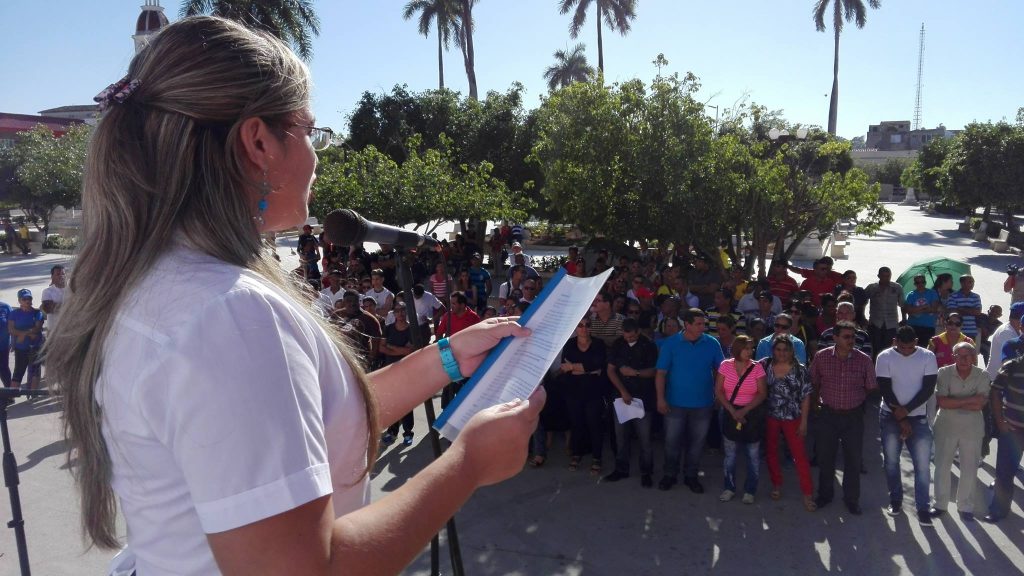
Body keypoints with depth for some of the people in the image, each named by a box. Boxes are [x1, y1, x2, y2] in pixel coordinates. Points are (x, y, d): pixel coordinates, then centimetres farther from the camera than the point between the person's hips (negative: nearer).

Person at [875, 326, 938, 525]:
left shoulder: (928, 357, -3)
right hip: (890, 416, 0)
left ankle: (923, 507, 7)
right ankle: (895, 500, 25)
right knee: (891, 461, 8)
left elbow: (928, 389, -8)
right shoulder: (885, 357, -6)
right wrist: (901, 419, -11)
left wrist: (906, 410, -14)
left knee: (922, 464, -3)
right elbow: (885, 390, -8)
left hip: (918, 417, 0)